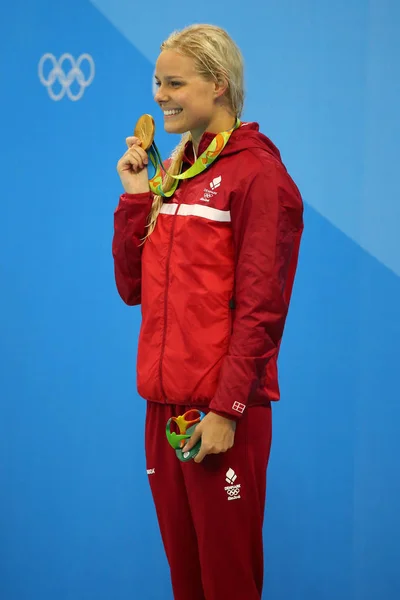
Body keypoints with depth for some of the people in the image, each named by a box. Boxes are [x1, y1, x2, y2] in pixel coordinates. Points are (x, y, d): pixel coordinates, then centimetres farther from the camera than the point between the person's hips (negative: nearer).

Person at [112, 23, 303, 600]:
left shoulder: (256, 173, -8)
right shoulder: (173, 172, 14)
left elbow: (260, 307, -13)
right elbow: (134, 287, 12)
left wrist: (226, 409, -17)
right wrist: (135, 195, 3)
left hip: (223, 415, -7)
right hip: (164, 407, 7)